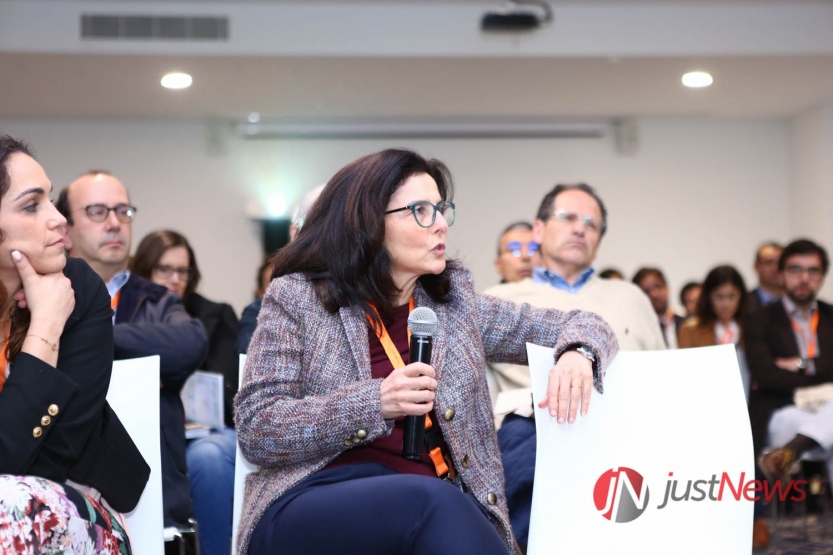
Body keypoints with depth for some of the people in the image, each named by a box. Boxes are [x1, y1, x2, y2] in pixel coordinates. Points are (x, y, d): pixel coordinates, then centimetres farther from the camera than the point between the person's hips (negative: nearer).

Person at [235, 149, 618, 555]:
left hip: (437, 505, 4)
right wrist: (376, 403, -16)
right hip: (315, 501, -3)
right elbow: (256, 431, -4)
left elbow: (576, 325, 20)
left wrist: (577, 353, -6)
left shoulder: (453, 302, 15)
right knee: (431, 500, -35)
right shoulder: (297, 298, 3)